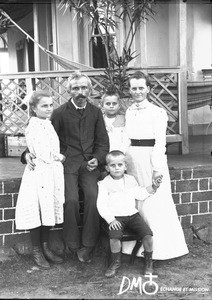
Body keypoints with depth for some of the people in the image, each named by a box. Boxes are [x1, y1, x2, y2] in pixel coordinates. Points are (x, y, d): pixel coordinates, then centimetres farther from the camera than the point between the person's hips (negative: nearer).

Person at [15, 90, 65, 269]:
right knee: (38, 213, 1)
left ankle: (45, 248, 26)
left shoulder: (48, 125, 12)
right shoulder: (34, 127, -14)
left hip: (53, 174, 8)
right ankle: (37, 251, 16)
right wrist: (61, 157, -4)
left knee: (49, 212, 13)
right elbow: (44, 155, -18)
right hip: (39, 174, -8)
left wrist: (58, 157, 0)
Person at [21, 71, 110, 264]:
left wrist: (97, 159, -6)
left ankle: (87, 246, -7)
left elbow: (103, 141, 12)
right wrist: (29, 153, -12)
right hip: (67, 164, -1)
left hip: (89, 164, 2)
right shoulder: (60, 113, 4)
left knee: (93, 197, -21)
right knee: (71, 200, -22)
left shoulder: (95, 112, 12)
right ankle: (72, 245, -1)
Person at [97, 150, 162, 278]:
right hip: (116, 217, -3)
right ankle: (116, 262, -3)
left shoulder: (131, 179, 14)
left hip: (133, 214, 3)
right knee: (114, 236, -30)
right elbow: (101, 204, -4)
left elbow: (139, 195, 16)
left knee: (147, 234, -17)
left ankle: (149, 261, 6)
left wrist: (152, 188, 3)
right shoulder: (105, 183, 2)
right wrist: (110, 219, -16)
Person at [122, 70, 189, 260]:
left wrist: (157, 168, -15)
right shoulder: (129, 112, 11)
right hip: (131, 160, 6)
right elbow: (126, 139, 12)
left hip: (151, 160, -6)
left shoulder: (157, 112, -6)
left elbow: (160, 142, -10)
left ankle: (159, 247, 10)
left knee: (154, 203, -2)